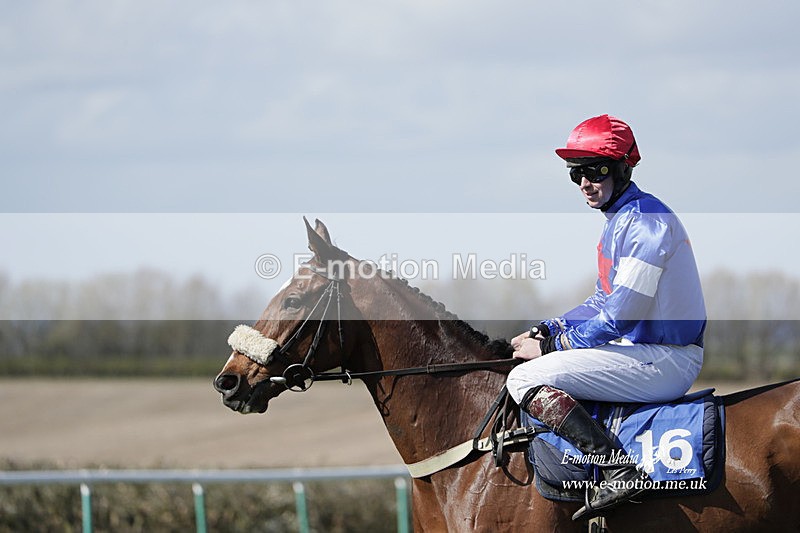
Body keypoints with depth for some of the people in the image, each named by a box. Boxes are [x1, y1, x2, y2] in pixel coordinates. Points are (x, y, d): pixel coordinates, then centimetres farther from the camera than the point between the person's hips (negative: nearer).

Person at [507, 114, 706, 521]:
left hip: (665, 360, -11)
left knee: (525, 379, -17)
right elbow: (604, 302, 24)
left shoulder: (645, 220, -16)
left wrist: (551, 346, -10)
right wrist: (547, 330, 9)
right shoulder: (619, 220, 18)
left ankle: (619, 471, -28)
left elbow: (619, 318, -19)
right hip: (644, 350, 11)